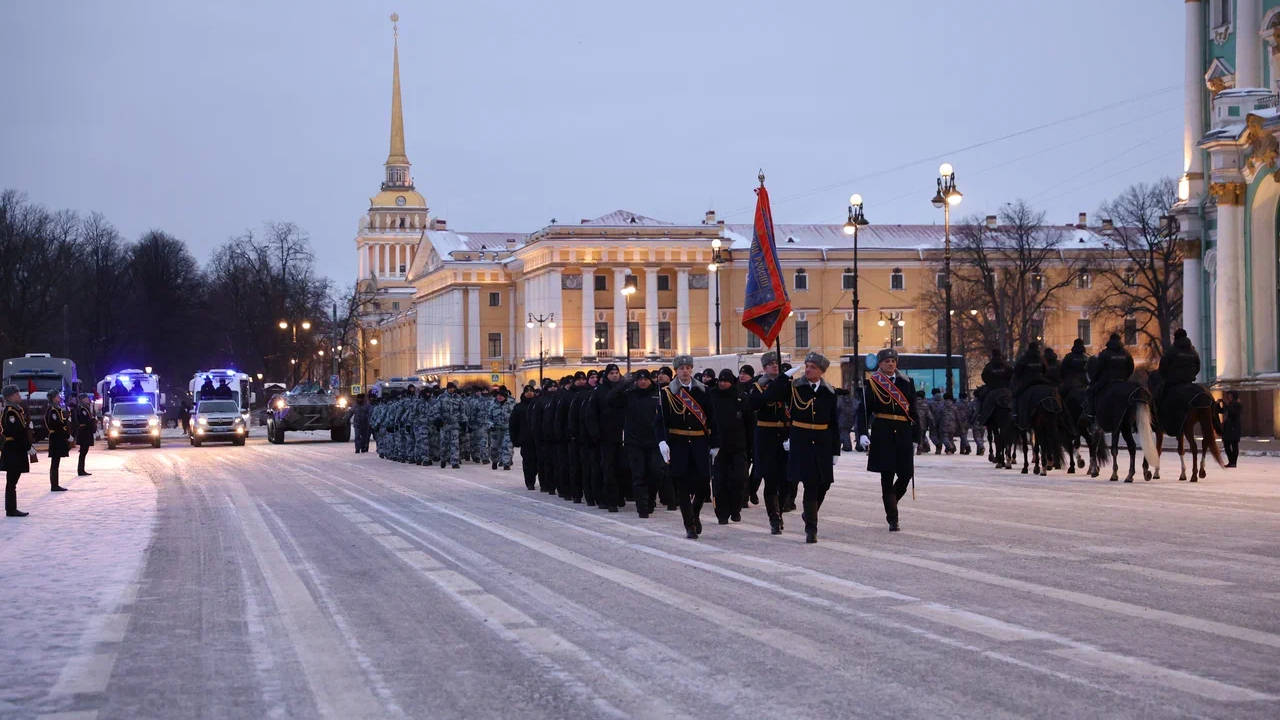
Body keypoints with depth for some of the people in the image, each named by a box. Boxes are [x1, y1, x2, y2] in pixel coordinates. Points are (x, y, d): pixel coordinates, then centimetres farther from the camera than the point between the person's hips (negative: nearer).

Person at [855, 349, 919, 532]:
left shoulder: (906, 382, 10)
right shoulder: (872, 383, 1)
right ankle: (892, 518, 1)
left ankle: (890, 504, 26)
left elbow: (913, 410, 12)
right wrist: (862, 433, -15)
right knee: (887, 475, -3)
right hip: (882, 433, -3)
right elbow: (864, 410, -2)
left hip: (903, 433, 3)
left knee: (906, 473, -1)